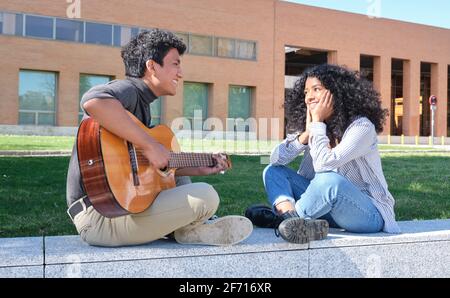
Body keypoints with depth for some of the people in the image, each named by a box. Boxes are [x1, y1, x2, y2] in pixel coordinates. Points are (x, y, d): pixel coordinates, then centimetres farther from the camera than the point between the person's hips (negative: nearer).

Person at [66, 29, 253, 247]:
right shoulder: (127, 90, -13)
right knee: (206, 196, -21)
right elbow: (93, 101, -39)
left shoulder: (142, 104, 17)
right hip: (99, 215, -11)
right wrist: (150, 145, -32)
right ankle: (190, 232, 8)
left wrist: (201, 169, 20)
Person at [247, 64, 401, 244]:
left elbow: (325, 163, -28)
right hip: (330, 207, 7)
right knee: (273, 171, -4)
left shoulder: (362, 126, -15)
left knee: (329, 180, -38)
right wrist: (306, 133, -15)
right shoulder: (307, 125, 4)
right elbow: (276, 159, -6)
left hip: (369, 213, -6)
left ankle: (282, 217, -15)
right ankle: (291, 216, -32)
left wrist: (318, 123, -17)